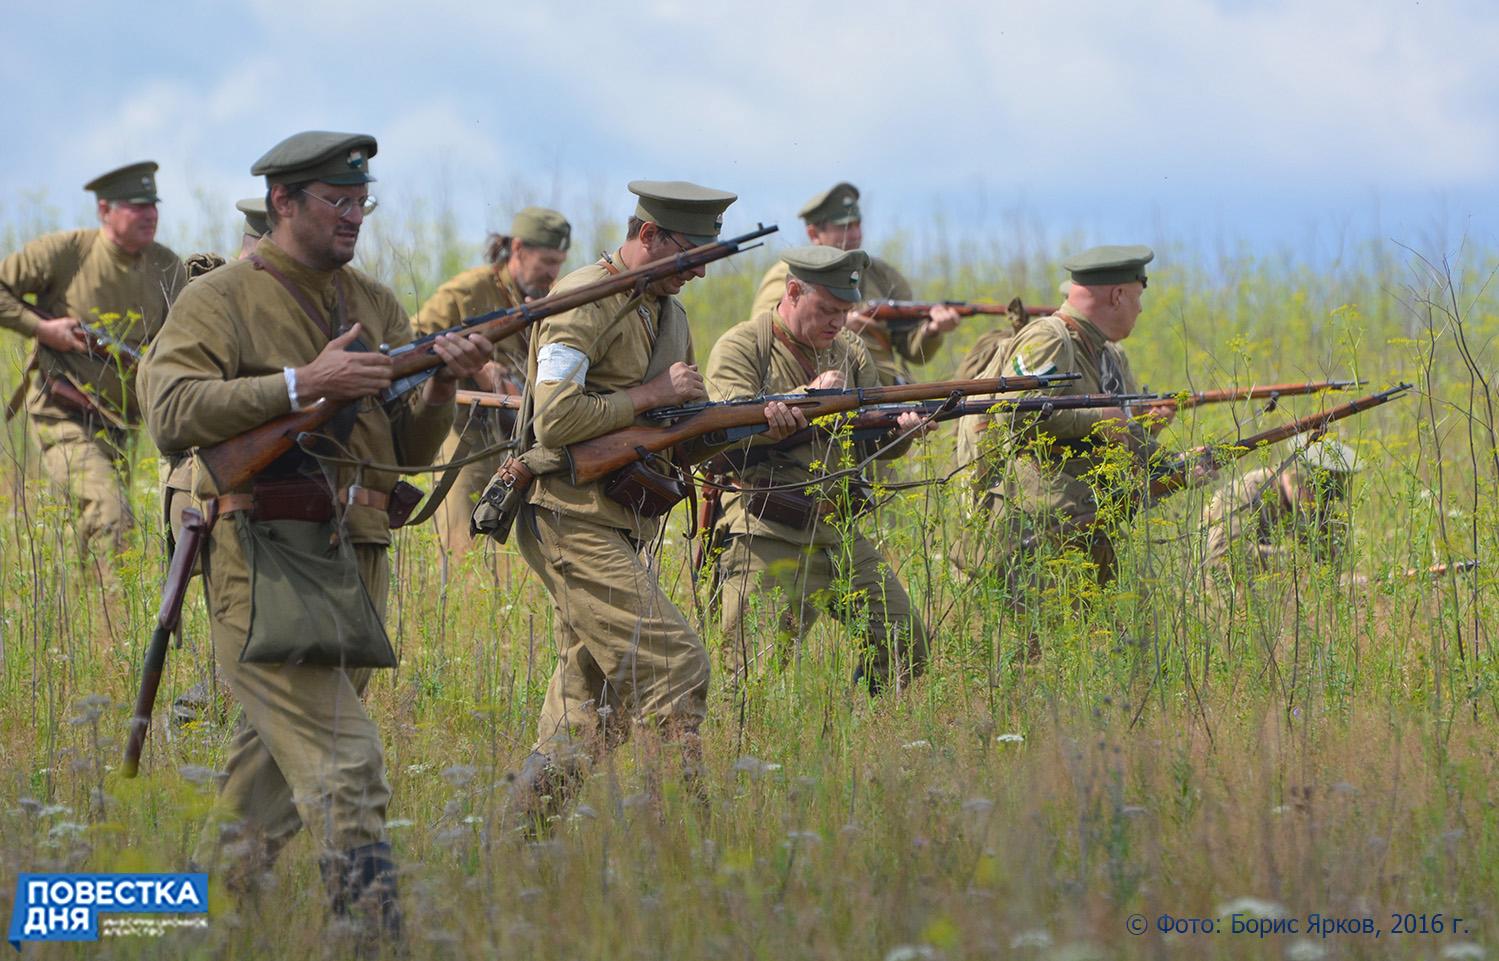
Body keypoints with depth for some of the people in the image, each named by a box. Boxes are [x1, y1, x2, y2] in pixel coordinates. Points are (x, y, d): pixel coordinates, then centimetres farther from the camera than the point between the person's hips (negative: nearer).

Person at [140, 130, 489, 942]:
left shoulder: (376, 306, 18)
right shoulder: (219, 301, -2)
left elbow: (411, 448, 17)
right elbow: (172, 414, -16)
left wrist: (441, 388, -4)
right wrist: (303, 383, -20)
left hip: (355, 564, 7)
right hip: (267, 562, -7)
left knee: (277, 771, 14)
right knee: (344, 768, -16)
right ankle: (376, 933, -19)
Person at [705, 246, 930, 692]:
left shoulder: (850, 352, 15)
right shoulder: (741, 349, -3)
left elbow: (874, 440, 12)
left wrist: (901, 428, -12)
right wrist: (806, 398, -22)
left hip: (840, 534, 6)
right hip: (767, 538, -6)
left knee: (906, 647, 3)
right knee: (760, 673, -11)